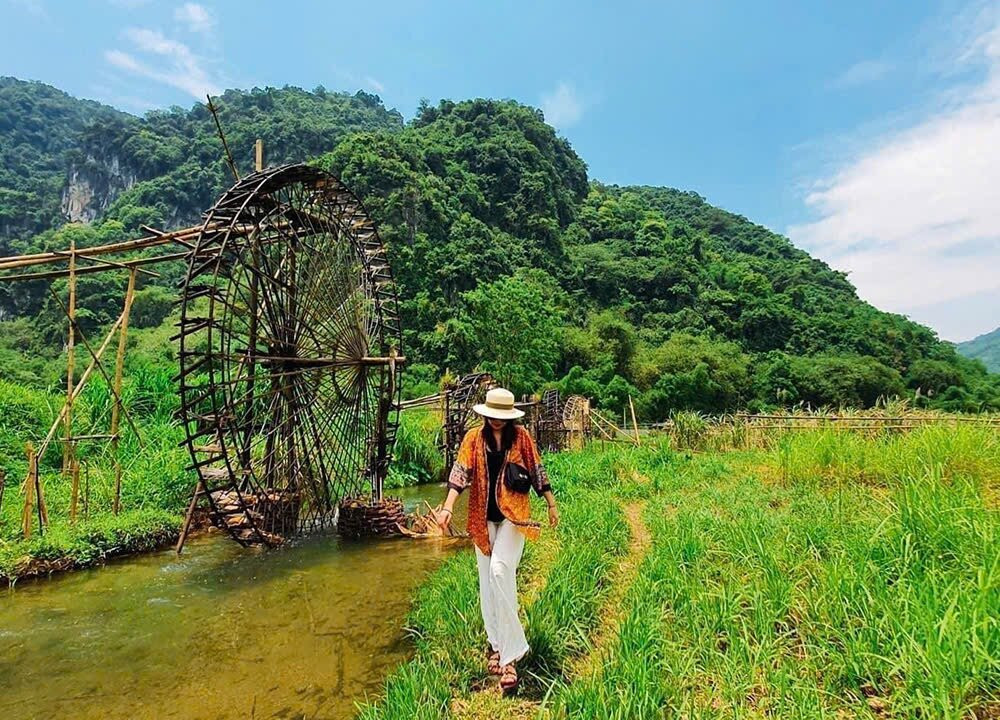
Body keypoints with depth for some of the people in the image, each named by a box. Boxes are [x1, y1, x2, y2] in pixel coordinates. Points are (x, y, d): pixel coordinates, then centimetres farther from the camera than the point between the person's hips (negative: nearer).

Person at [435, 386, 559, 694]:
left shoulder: (521, 437, -2)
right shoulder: (473, 438, 0)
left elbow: (537, 471, 5)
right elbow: (460, 472, -8)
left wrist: (552, 505, 9)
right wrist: (448, 507, -19)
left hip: (513, 513, -3)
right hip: (483, 516, 3)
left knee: (500, 570, -20)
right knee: (487, 579, 9)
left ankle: (509, 653, -12)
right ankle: (496, 644, 26)